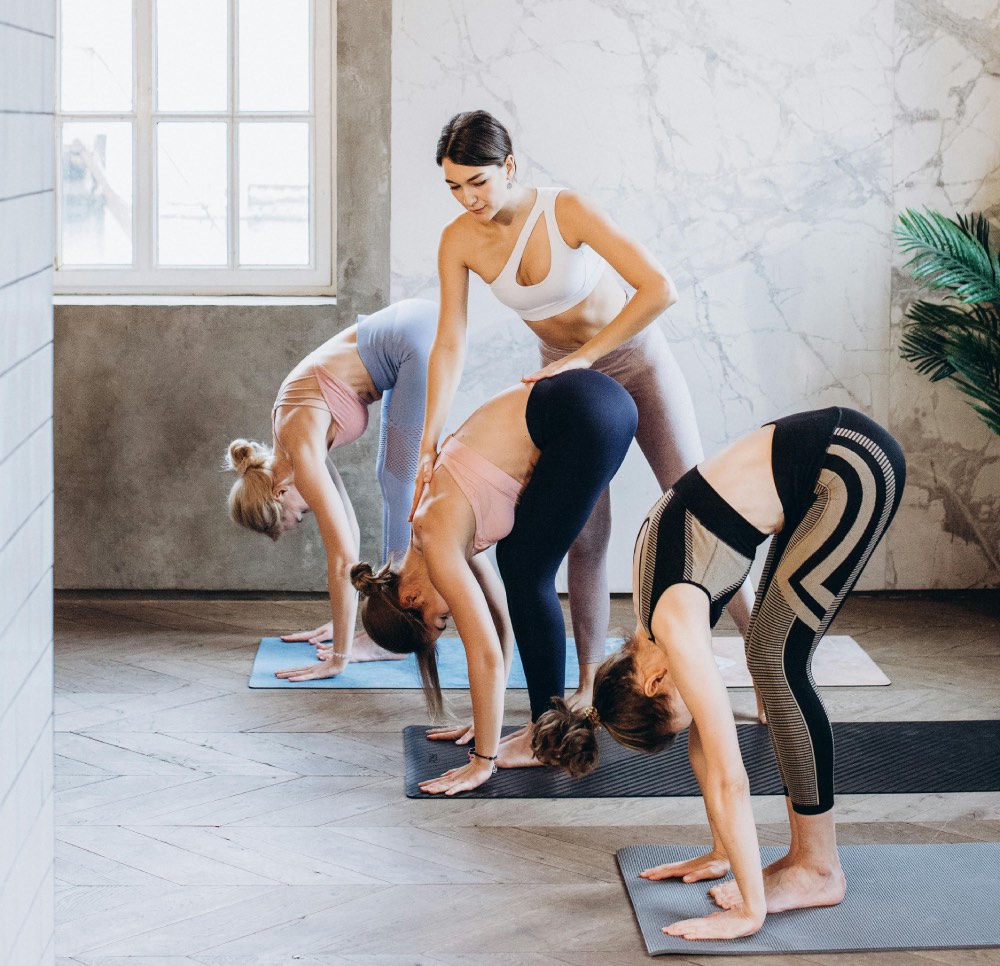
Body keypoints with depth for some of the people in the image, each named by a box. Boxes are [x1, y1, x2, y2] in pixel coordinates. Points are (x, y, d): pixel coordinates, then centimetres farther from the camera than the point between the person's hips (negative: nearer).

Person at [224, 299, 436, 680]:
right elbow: (347, 525, 17)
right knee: (392, 479, 14)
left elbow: (343, 559, -16)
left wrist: (339, 657, -12)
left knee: (400, 487, -4)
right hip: (406, 332, 9)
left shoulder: (302, 453, -14)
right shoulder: (290, 434, 9)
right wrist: (342, 622, 20)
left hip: (419, 340, -9)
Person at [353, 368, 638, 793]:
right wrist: (485, 724, 29)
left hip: (586, 416, -8)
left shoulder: (439, 544, -7)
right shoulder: (439, 533, 15)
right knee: (514, 560, 15)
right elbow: (500, 617, 24)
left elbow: (487, 656, -8)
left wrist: (483, 761, -3)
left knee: (527, 578, -1)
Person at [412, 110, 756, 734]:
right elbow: (450, 346, -13)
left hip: (635, 360, -4)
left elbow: (660, 289, -34)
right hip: (566, 377, 4)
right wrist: (429, 444, -18)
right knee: (585, 536, 0)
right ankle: (591, 681, 10)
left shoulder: (566, 211, -29)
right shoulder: (459, 242, -15)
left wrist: (583, 356, -33)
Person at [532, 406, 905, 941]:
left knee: (776, 658, -6)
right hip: (821, 462, 8)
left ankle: (820, 869, 2)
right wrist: (722, 853, 23)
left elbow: (729, 779, -16)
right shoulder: (657, 621, 8)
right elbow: (703, 737, 19)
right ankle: (806, 854, 14)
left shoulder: (675, 627, -16)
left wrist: (750, 911, -12)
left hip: (855, 466, -8)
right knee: (774, 659, 9)